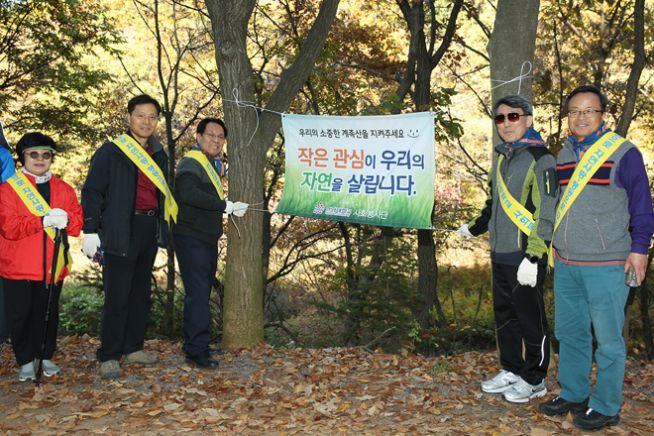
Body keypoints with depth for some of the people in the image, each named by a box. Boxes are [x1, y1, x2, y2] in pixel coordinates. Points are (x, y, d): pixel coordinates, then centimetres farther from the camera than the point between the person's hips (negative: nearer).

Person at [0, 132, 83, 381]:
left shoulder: (64, 189, 10)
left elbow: (77, 224, 4)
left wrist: (65, 219, -19)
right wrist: (43, 221, -23)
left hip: (53, 266, 3)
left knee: (48, 314, 9)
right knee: (21, 316, 3)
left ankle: (44, 356, 24)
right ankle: (25, 361, 16)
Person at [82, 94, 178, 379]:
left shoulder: (158, 155, 15)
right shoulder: (110, 152, -4)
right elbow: (91, 192, -8)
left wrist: (161, 230, 15)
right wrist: (91, 231, -14)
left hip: (150, 230, 7)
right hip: (121, 232, -6)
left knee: (141, 293, 12)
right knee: (117, 296, -6)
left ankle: (133, 348, 23)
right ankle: (109, 357, 3)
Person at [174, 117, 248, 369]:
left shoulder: (214, 164, 19)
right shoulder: (191, 163, -12)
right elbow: (188, 193, -30)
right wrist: (226, 206, -29)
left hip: (207, 239, 10)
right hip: (191, 238, -10)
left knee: (202, 292, 14)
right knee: (197, 292, -11)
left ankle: (194, 344, 24)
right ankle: (196, 351, -7)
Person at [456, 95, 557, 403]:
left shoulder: (540, 158, -11)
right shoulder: (502, 158, 14)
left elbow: (546, 213, -16)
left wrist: (532, 257, -20)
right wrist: (475, 228, 30)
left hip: (525, 257, -8)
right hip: (500, 254, 8)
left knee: (530, 318, 3)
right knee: (504, 314, 16)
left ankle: (534, 380, 18)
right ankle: (511, 370, 30)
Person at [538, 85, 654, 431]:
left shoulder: (623, 152, -7)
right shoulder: (563, 155, 11)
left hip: (606, 266, -6)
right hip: (566, 265, 6)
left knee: (607, 339, 2)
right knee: (569, 333, 14)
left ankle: (605, 407, 15)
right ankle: (573, 395, 29)